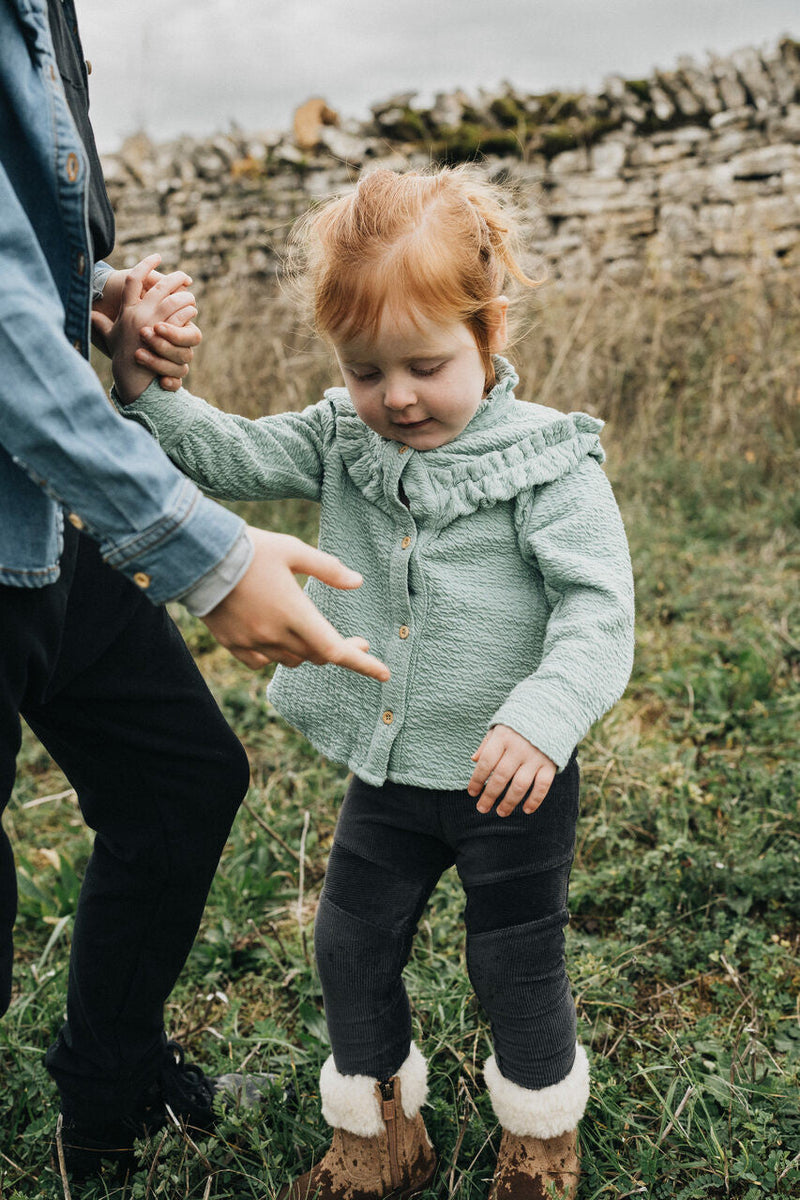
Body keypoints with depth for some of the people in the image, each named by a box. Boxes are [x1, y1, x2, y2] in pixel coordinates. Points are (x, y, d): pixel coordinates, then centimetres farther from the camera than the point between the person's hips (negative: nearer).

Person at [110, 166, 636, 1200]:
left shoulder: (547, 464, -16)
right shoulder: (339, 440, -1)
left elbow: (598, 609, -20)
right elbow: (230, 454, 2)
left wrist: (543, 718, -33)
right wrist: (142, 384, -12)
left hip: (511, 779, -4)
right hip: (386, 777, 5)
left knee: (516, 965, 12)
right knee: (351, 949, 16)